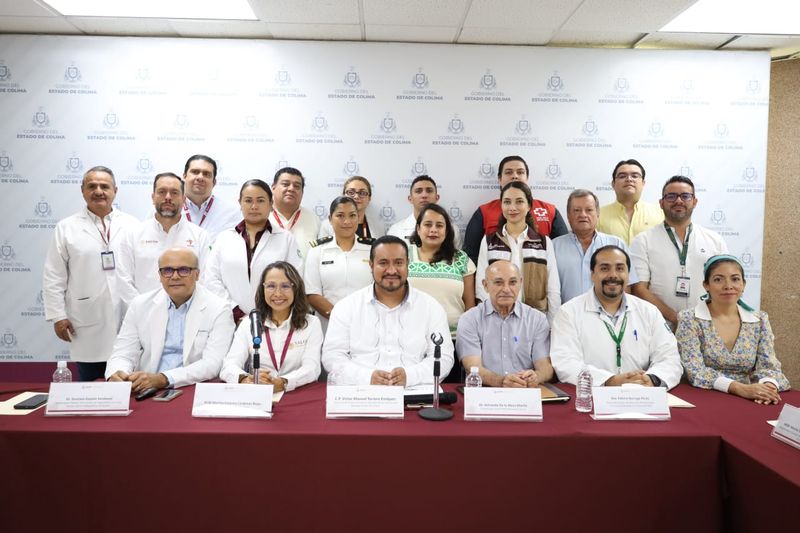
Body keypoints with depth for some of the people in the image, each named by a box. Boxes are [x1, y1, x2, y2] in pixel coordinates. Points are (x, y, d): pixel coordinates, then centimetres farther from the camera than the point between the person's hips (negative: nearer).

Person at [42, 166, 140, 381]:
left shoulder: (132, 225, 5)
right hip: (88, 326, 0)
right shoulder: (66, 228, 4)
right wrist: (57, 315, -1)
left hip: (129, 320, 1)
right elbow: (53, 277, 4)